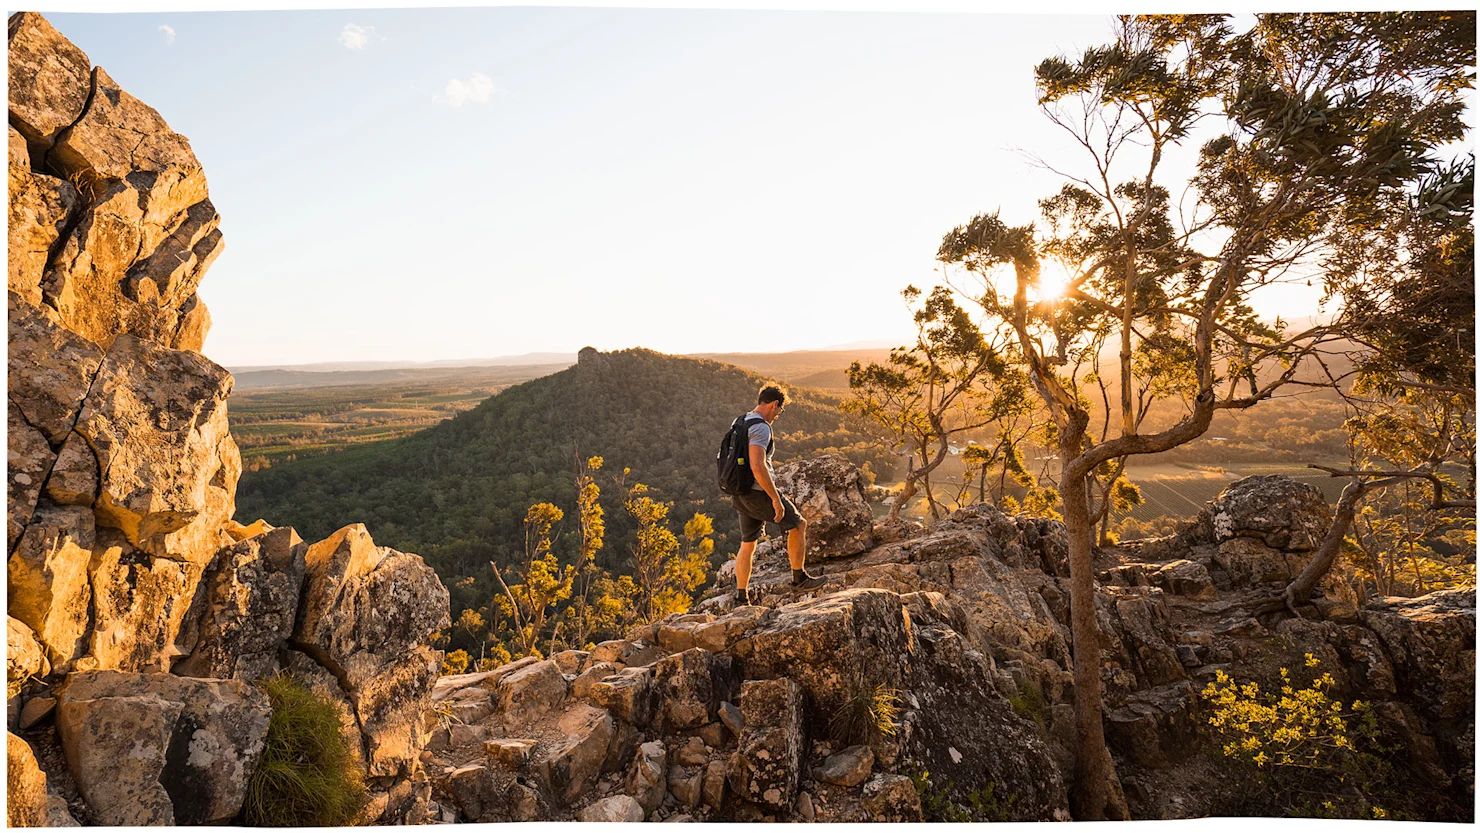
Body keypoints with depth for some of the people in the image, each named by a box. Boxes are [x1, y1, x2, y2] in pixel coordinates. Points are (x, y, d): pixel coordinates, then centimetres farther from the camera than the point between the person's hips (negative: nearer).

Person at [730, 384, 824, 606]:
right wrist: (776, 499, -23)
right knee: (798, 525, 10)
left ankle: (741, 599, 20)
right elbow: (758, 466, -28)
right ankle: (799, 577, 20)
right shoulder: (760, 427, -18)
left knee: (747, 545, 16)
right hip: (759, 494, -9)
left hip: (741, 495, 9)